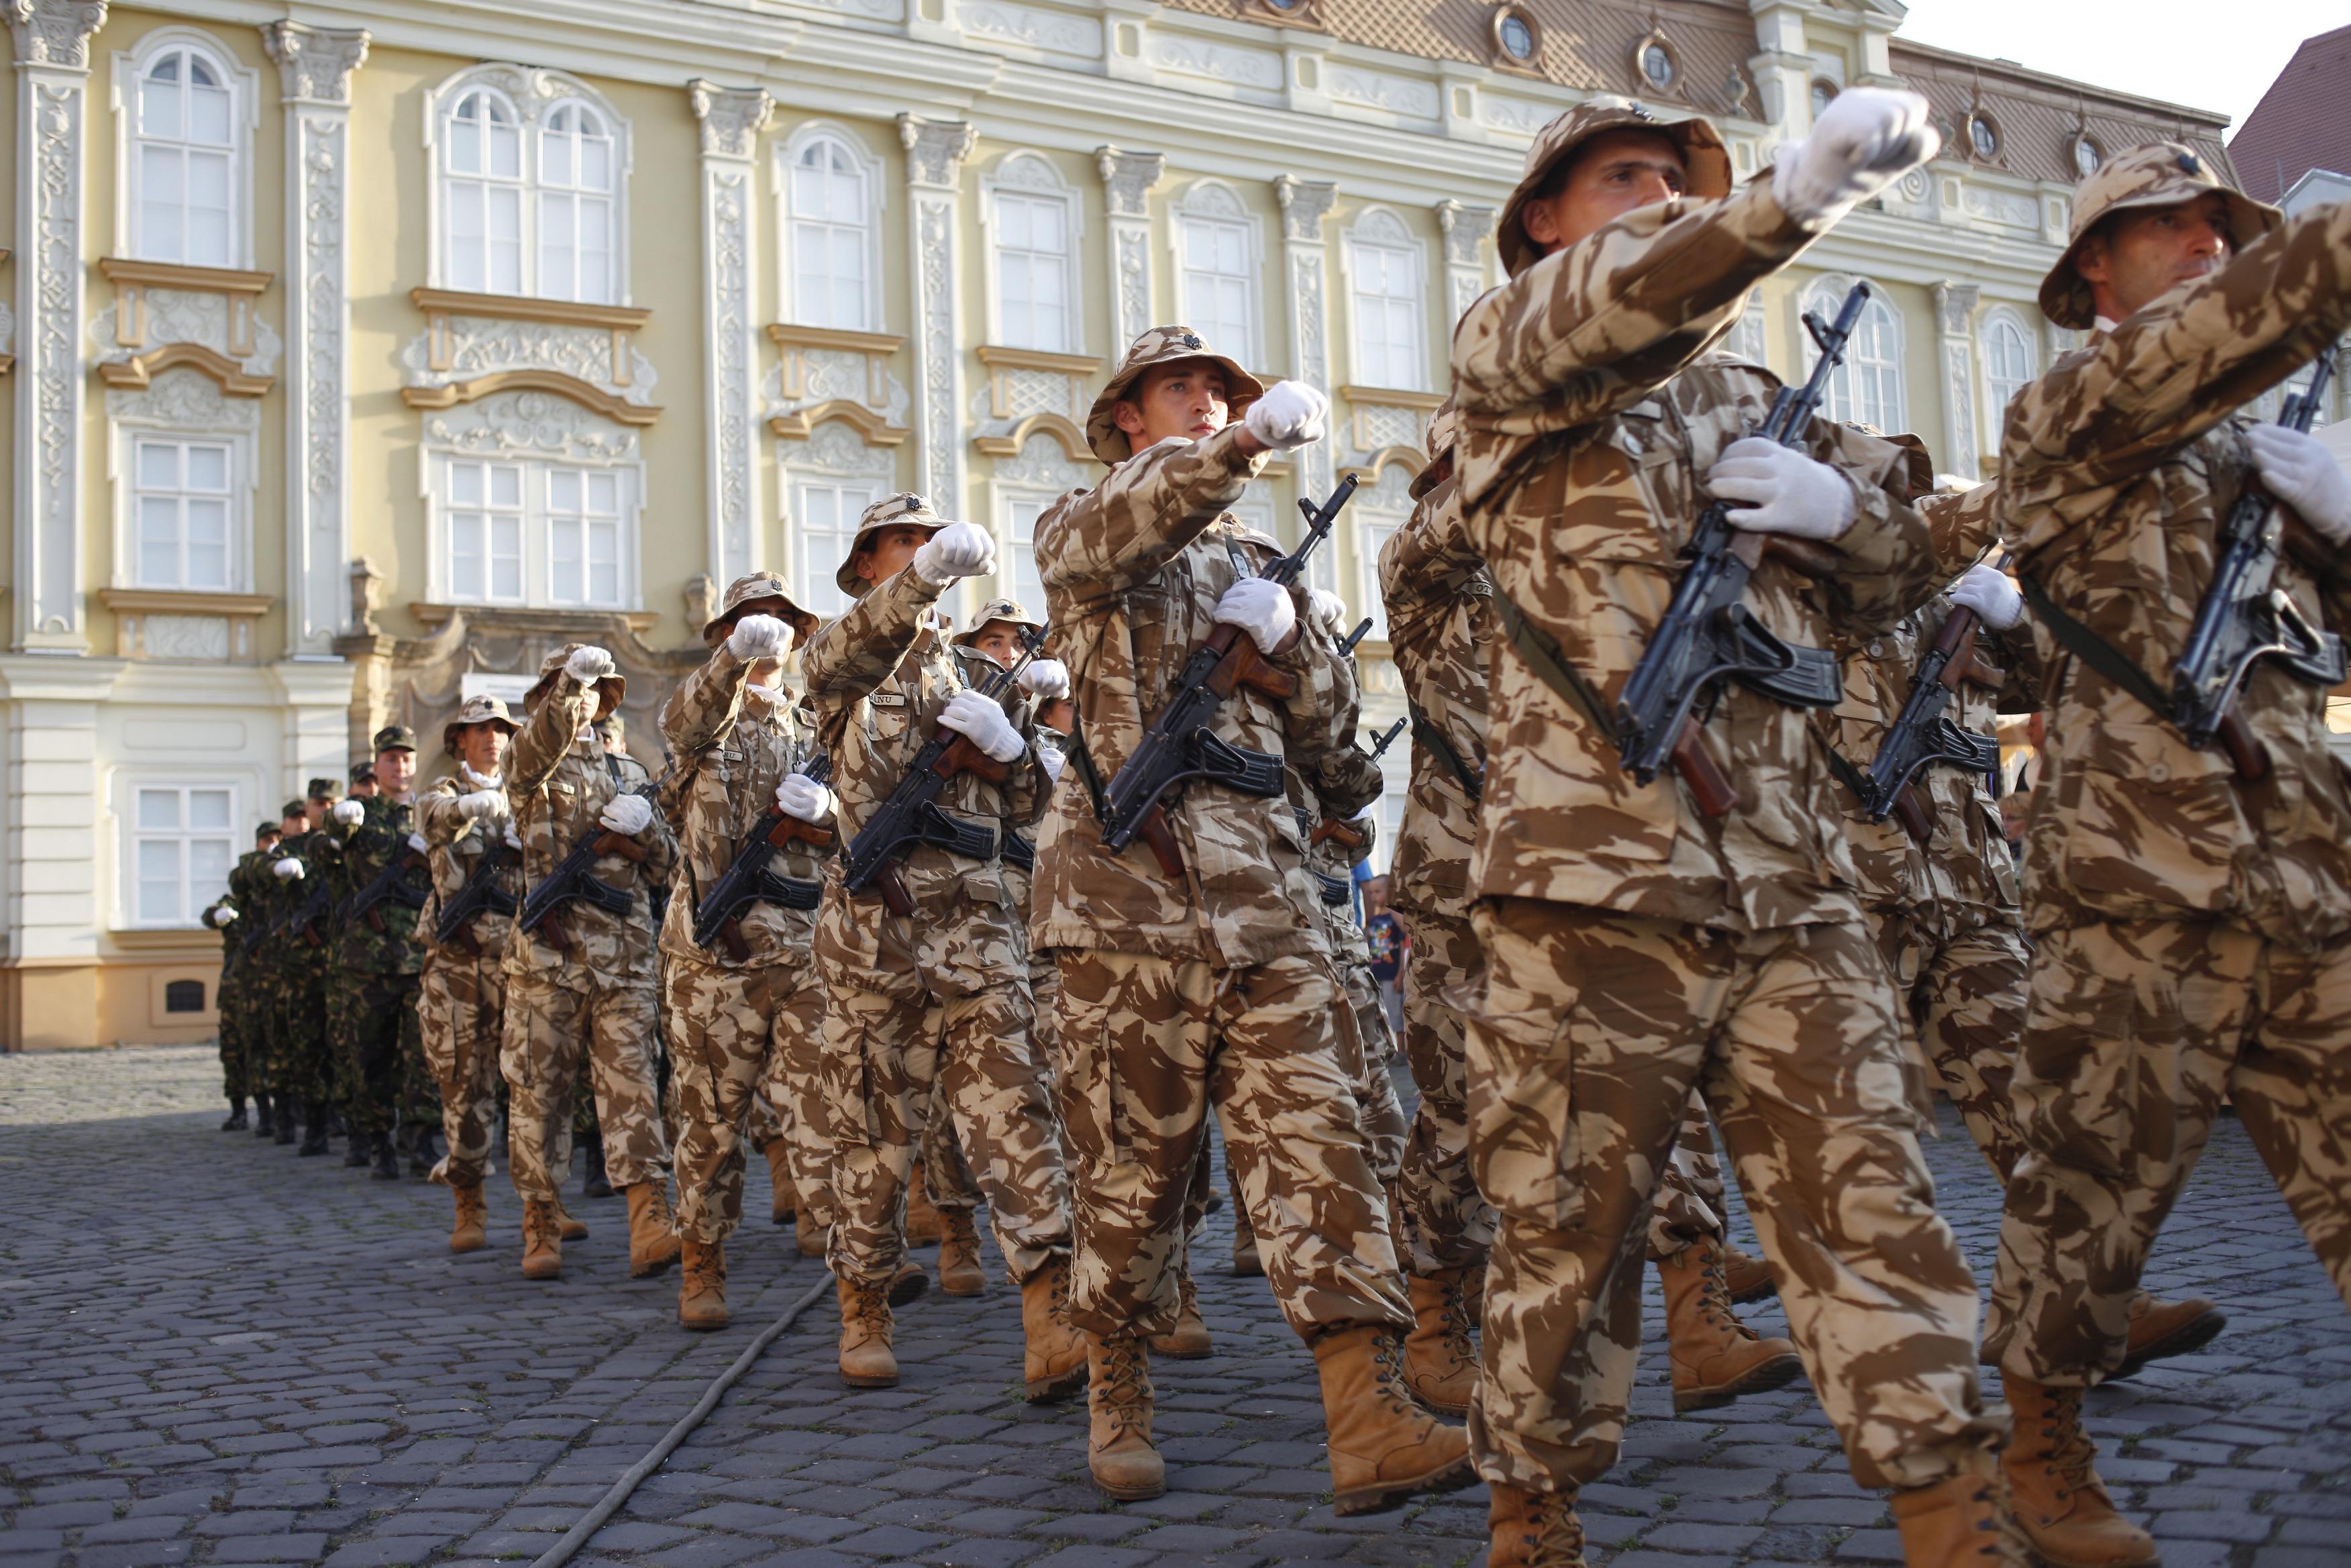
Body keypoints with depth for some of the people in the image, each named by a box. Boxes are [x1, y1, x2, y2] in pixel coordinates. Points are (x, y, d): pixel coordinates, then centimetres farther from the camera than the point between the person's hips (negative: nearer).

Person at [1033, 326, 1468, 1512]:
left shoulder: (1258, 560, 24)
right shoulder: (1080, 533, 11)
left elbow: (1323, 736, 21)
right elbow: (1122, 526, -17)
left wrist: (1284, 634, 1)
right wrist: (1249, 440, -33)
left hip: (1268, 892, 4)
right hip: (1133, 890, -4)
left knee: (1314, 1143, -7)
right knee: (1133, 1161, 2)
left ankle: (1368, 1419, -11)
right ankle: (1115, 1393, 21)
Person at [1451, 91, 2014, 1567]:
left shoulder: (1757, 399, 24)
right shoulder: (1511, 351, 7)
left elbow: (1903, 568, 26)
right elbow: (1616, 305, -17)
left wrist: (1839, 505, 2)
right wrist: (1800, 190, -34)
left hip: (1792, 877, 5)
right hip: (1595, 874, -5)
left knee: (1869, 1196, 2)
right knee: (1571, 1220, 2)